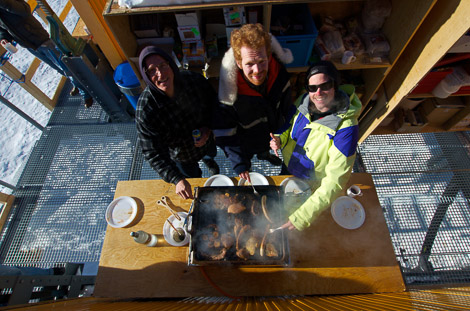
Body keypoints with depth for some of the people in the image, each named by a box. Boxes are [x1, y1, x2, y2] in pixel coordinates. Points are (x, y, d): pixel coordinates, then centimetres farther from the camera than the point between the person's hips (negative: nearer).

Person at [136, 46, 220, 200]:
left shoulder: (194, 80, -28)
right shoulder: (144, 109, -35)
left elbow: (214, 103, -8)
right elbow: (153, 153, -30)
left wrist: (208, 128, -25)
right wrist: (177, 180, -40)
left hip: (206, 140, 2)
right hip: (181, 155, -2)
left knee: (211, 154, 37)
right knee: (193, 176, 29)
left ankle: (209, 161, 76)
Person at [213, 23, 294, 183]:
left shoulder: (279, 74, -26)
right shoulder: (230, 87, -38)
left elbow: (287, 108, -5)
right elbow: (224, 132, -29)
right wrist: (239, 164, -31)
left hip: (272, 133, 4)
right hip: (245, 142, -3)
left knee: (265, 147, 37)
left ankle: (264, 154, 73)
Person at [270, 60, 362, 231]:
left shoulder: (345, 127, -36)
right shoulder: (303, 101, -19)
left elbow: (335, 181, -35)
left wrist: (303, 216, -39)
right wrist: (280, 139, -21)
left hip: (313, 186, -5)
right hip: (288, 168, 5)